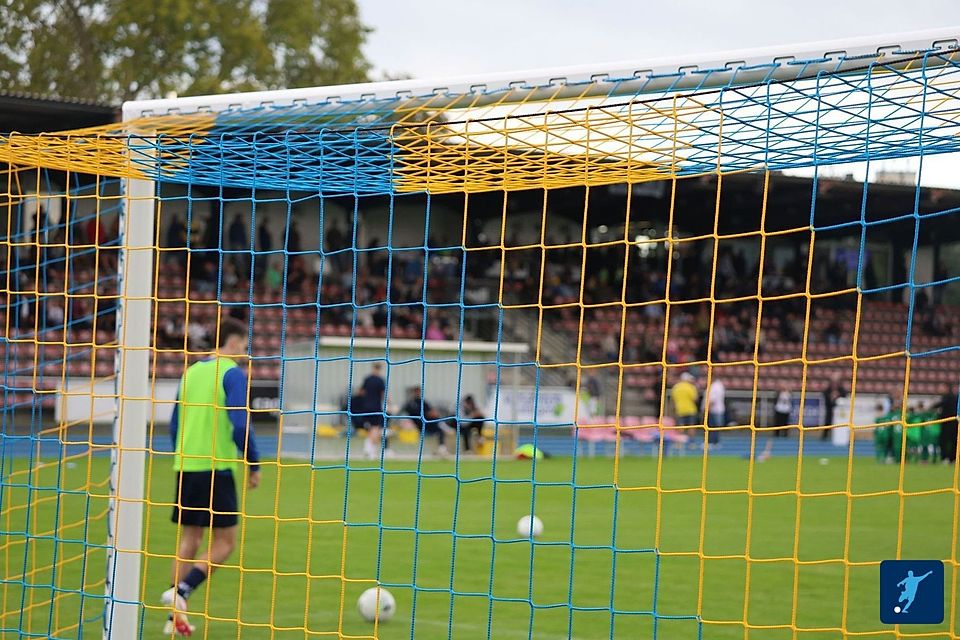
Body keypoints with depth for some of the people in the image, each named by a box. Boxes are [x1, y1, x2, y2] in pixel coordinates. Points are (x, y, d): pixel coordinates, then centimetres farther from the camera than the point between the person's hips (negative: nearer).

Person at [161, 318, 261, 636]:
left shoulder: (191, 372, 13)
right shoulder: (232, 374, -8)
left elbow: (174, 425, 16)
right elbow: (240, 425, -16)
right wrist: (254, 466, -6)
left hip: (185, 467, 7)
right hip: (217, 468, -7)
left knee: (189, 539, 11)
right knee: (224, 541, 1)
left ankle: (176, 616, 7)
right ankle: (181, 591, -16)